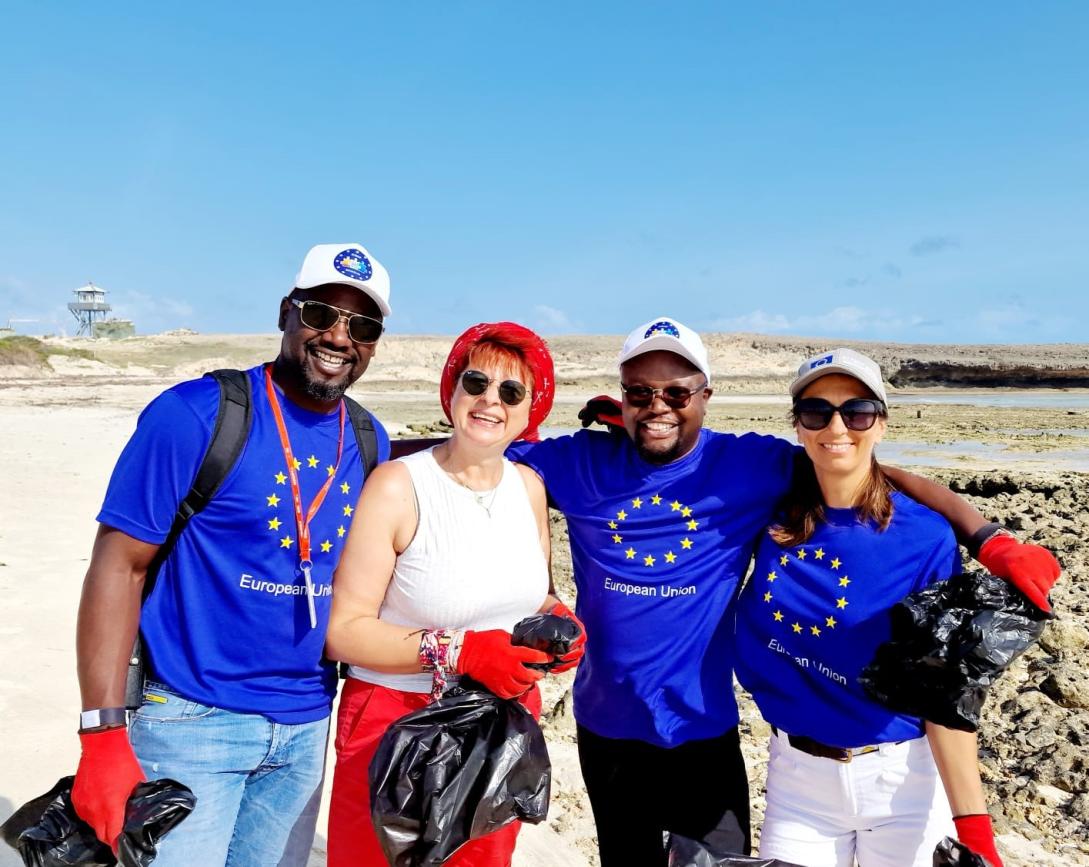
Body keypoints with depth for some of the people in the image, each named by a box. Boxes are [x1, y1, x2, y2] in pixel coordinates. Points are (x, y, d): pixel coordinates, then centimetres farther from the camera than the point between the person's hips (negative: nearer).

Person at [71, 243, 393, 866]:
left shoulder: (370, 441, 2)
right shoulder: (194, 415, -14)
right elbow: (119, 565, -14)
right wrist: (103, 735, -17)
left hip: (307, 727, 5)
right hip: (193, 720, -5)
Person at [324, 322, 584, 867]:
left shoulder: (529, 485, 2)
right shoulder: (397, 485, -15)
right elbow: (344, 630, -17)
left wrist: (558, 620, -5)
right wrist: (461, 651, -25)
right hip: (397, 727, -5)